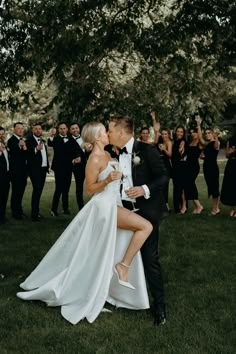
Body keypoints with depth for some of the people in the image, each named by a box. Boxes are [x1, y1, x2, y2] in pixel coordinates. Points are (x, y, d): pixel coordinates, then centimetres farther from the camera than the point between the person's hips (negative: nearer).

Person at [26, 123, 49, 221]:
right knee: (36, 190, -13)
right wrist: (36, 149, -34)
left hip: (43, 169, 8)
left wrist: (47, 166, 15)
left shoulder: (42, 141, 16)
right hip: (35, 169, -8)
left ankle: (36, 211, 21)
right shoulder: (29, 141, -8)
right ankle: (34, 214, -10)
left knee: (39, 190, 12)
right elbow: (27, 154, -19)